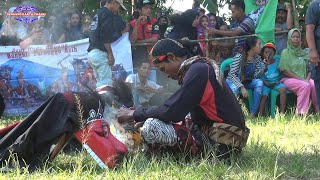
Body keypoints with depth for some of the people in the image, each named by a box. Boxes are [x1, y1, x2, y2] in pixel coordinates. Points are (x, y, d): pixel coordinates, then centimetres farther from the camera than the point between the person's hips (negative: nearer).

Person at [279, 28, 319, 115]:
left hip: (304, 79, 4)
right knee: (305, 86, -34)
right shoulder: (285, 52, 2)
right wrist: (300, 79, -14)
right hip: (289, 79, -4)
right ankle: (301, 113, -35)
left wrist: (307, 79, -8)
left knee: (314, 85, -29)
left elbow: (309, 70, 15)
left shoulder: (304, 53, 17)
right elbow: (285, 71, -6)